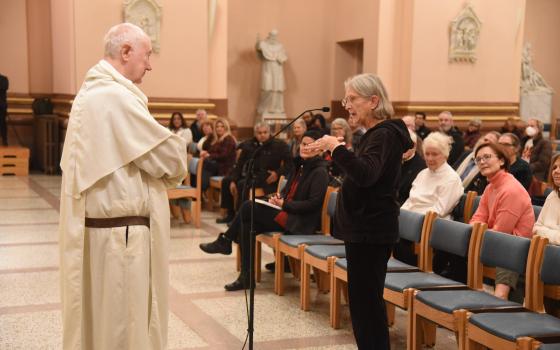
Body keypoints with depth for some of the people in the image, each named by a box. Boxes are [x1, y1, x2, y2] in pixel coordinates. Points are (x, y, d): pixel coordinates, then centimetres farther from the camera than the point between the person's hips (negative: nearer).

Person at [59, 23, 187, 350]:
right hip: (120, 231, -10)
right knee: (124, 322, 1)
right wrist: (176, 167, 5)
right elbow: (171, 157, -17)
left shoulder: (91, 93, 13)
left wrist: (161, 169, 5)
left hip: (100, 223, 10)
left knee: (103, 315, 18)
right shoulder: (116, 96, -19)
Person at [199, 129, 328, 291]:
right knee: (248, 224, -12)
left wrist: (284, 204, -17)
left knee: (248, 207, -17)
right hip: (286, 213, 9)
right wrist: (279, 198, 0)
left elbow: (313, 203, -16)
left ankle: (225, 241, 0)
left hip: (301, 222, -9)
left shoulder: (320, 172, -8)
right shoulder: (300, 166, 18)